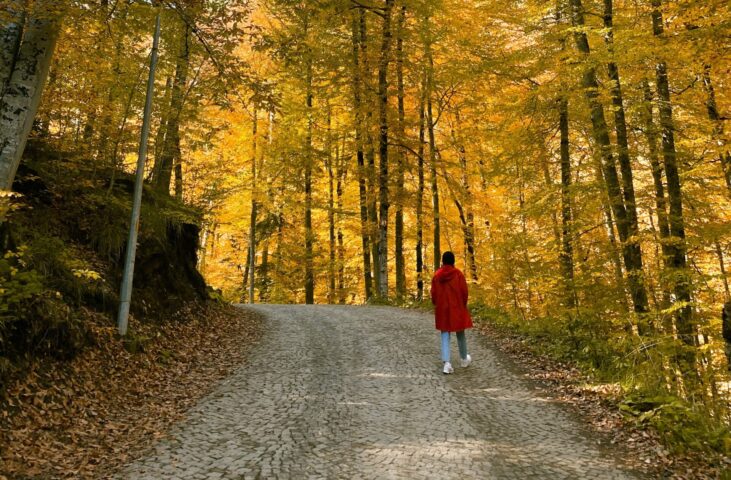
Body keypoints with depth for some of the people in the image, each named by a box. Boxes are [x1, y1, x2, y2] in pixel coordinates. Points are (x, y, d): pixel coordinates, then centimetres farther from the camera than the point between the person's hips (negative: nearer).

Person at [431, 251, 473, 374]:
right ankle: (464, 359, 32)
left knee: (445, 335, 5)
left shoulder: (437, 275, -3)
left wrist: (436, 304, 16)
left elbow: (433, 292, 0)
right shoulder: (458, 273, -10)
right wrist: (464, 304, 6)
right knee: (460, 334, 16)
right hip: (457, 308, -1)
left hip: (442, 309, 1)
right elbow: (464, 290, -10)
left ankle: (446, 362, -10)